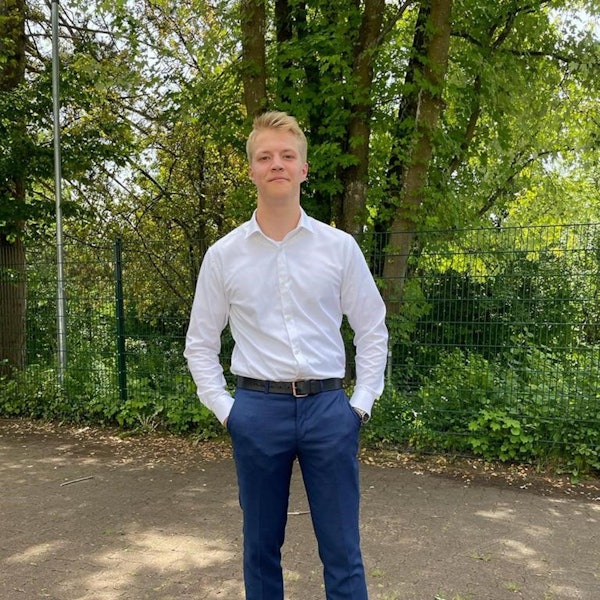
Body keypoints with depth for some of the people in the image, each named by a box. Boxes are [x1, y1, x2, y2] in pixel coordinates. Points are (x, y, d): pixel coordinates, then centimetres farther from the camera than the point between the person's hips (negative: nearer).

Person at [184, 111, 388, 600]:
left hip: (328, 406, 0)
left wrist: (362, 403, 2)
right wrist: (223, 407, 1)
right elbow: (201, 343, 9)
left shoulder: (340, 247, 1)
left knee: (342, 552, 8)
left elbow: (372, 330, 7)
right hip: (258, 409, 1)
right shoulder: (224, 254, 2)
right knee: (261, 548, 15)